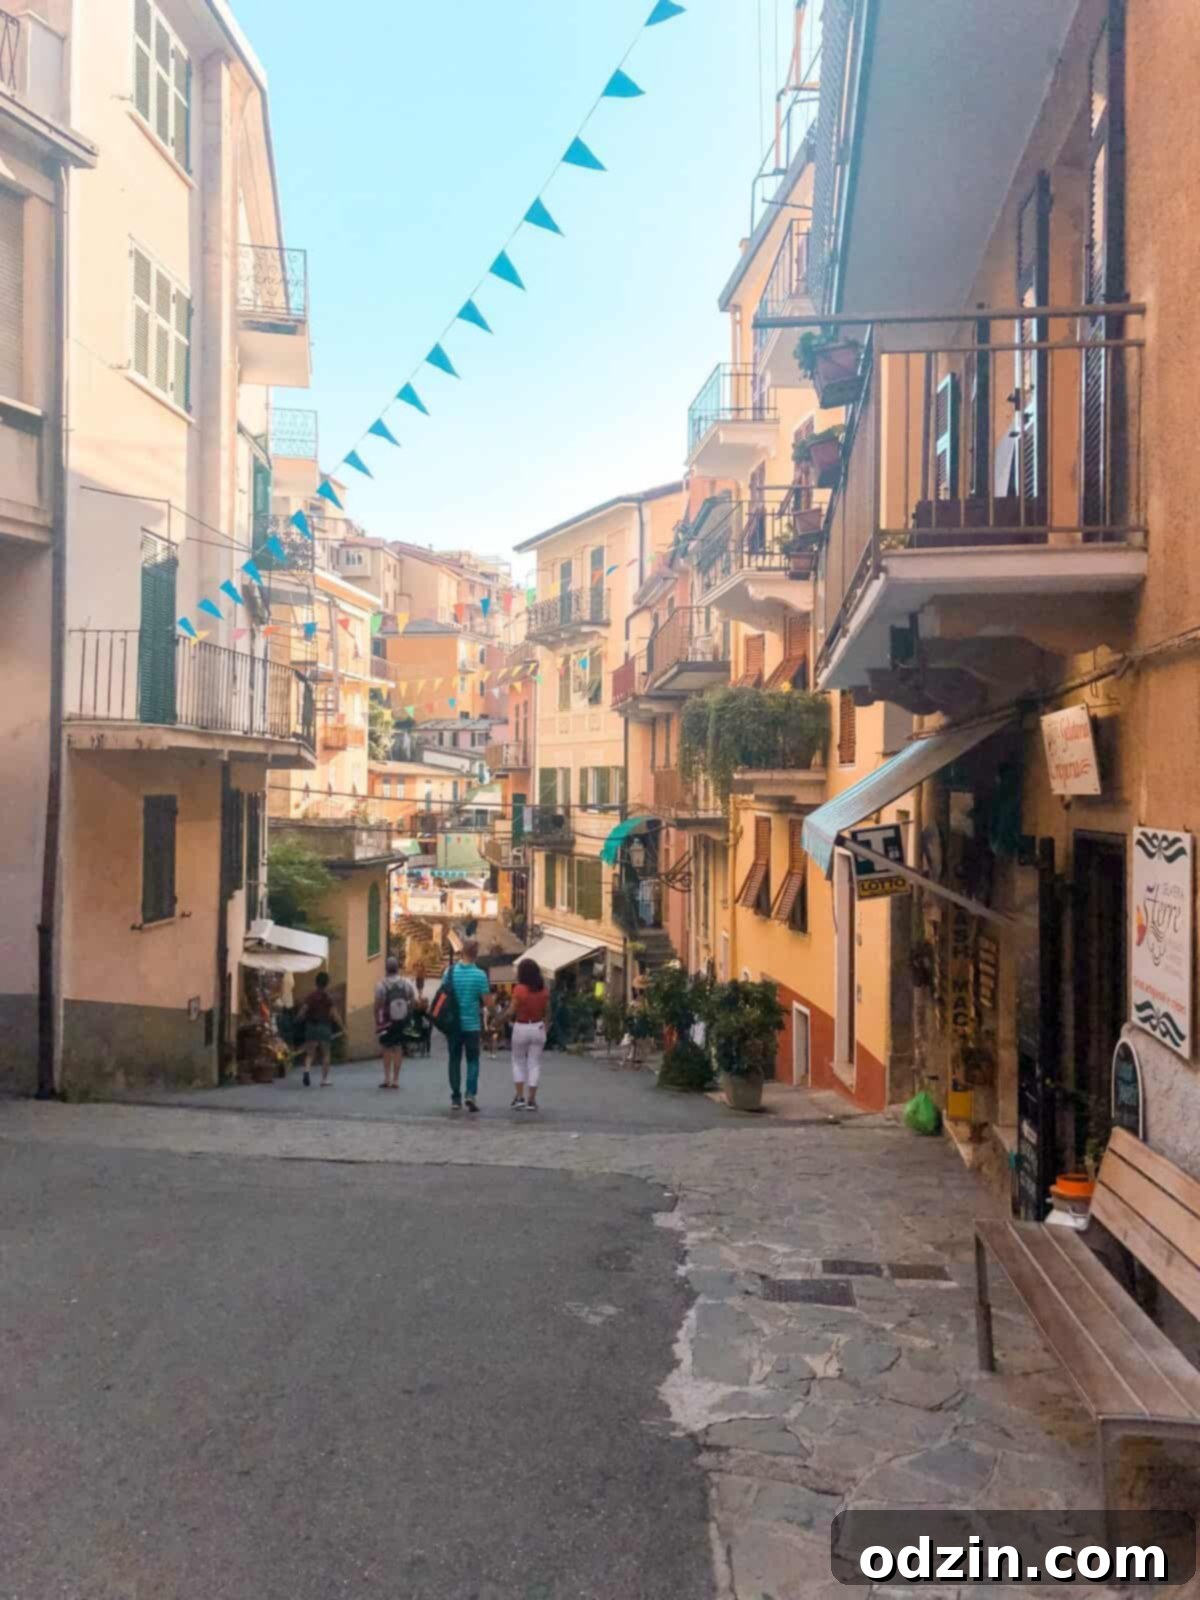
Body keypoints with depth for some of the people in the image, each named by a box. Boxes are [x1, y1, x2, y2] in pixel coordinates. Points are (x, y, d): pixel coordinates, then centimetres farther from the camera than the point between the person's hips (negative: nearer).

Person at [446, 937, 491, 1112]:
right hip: (472, 1024, -2)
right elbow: (487, 1001, -7)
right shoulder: (480, 975, -10)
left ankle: (456, 1098, 11)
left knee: (455, 1060, 10)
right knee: (472, 1060, 8)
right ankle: (471, 1093, -10)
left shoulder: (450, 972, -3)